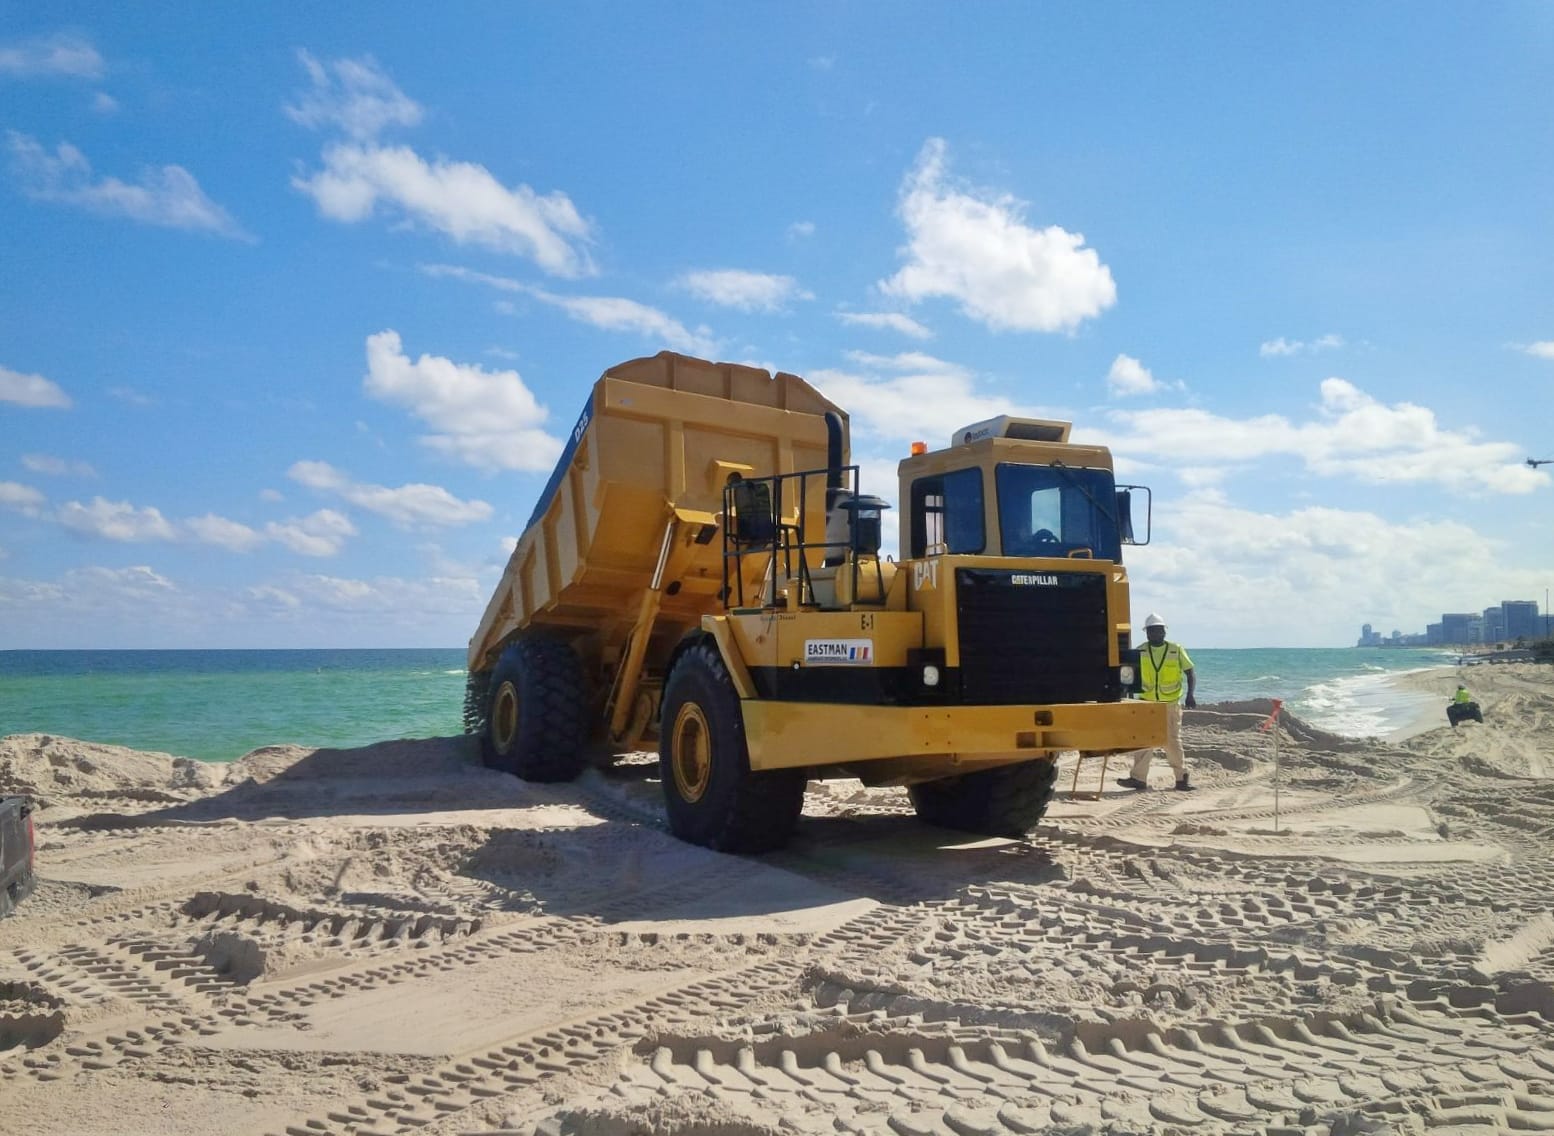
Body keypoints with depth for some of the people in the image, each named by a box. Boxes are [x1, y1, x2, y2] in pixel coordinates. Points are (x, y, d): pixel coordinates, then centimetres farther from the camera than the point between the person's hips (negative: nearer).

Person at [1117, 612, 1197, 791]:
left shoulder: (1177, 650, -1)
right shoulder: (1140, 652, 3)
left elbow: (1191, 675, 0)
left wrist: (1191, 694, -15)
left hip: (1171, 704, -2)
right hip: (1147, 703, 2)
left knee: (1172, 741, 1)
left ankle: (1182, 778, 11)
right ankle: (1138, 778, 4)